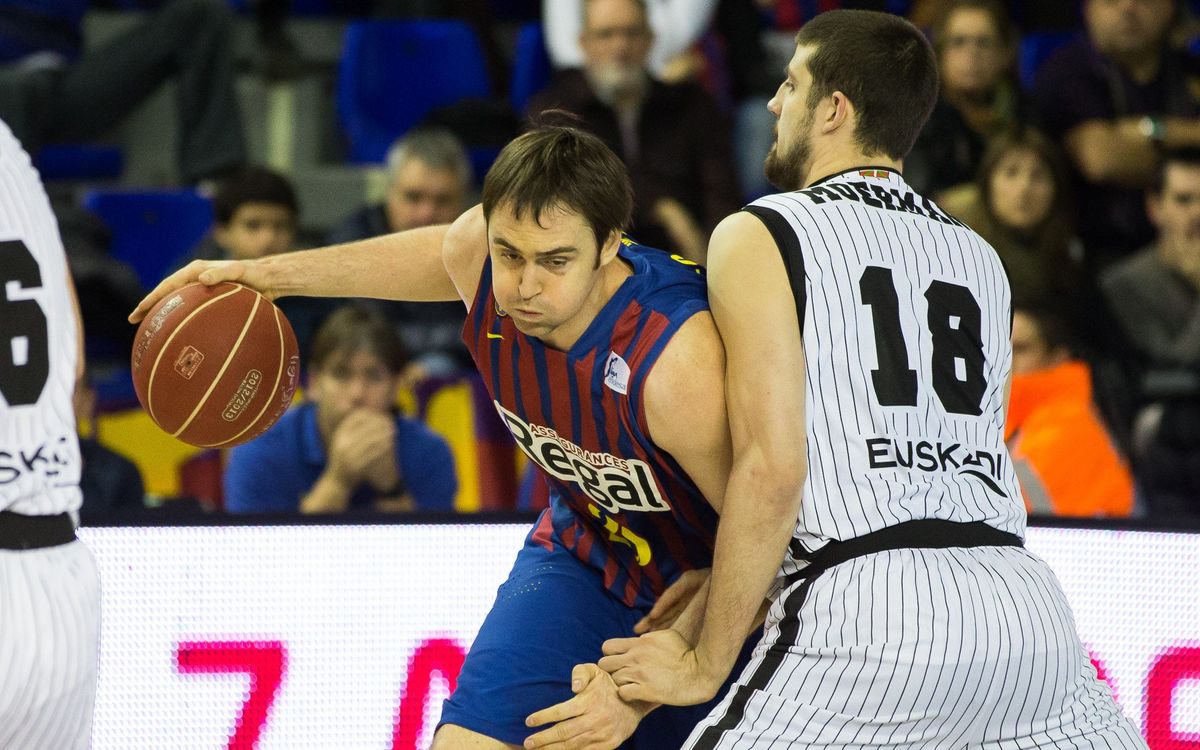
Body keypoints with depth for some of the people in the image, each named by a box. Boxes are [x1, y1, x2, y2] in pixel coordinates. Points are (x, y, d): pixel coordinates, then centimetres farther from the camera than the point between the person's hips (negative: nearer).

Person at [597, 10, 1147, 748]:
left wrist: (705, 664, 0)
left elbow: (772, 471, -7)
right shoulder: (980, 259, 23)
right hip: (1023, 599, 6)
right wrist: (737, 590, 27)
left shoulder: (759, 237, 4)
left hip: (868, 609, -6)